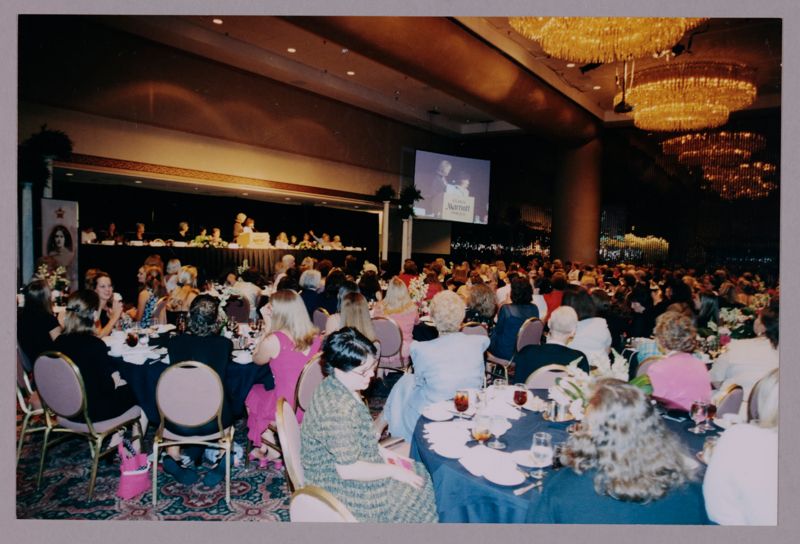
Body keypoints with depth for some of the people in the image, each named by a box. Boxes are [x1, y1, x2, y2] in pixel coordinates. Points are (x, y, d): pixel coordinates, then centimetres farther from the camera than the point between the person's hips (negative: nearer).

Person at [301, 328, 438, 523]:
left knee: (418, 474, 9)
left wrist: (383, 453, 4)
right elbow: (348, 470, -27)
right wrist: (393, 470, -16)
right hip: (339, 487, -9)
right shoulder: (339, 409, -32)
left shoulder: (340, 388, -3)